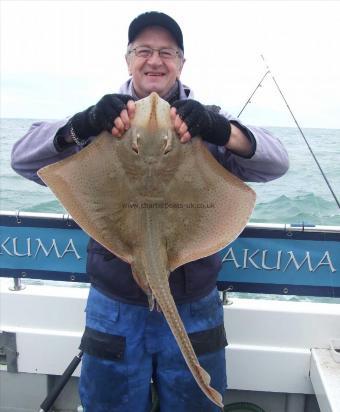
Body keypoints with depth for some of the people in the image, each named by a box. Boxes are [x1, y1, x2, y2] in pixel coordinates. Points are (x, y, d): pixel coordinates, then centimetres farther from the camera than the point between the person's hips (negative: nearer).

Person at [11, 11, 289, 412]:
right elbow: (24, 159, -11)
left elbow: (276, 163, -12)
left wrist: (220, 129, -33)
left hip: (195, 308, 1)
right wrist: (82, 125, -30)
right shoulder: (102, 119, 1)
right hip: (114, 307, 0)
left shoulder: (207, 122, 2)